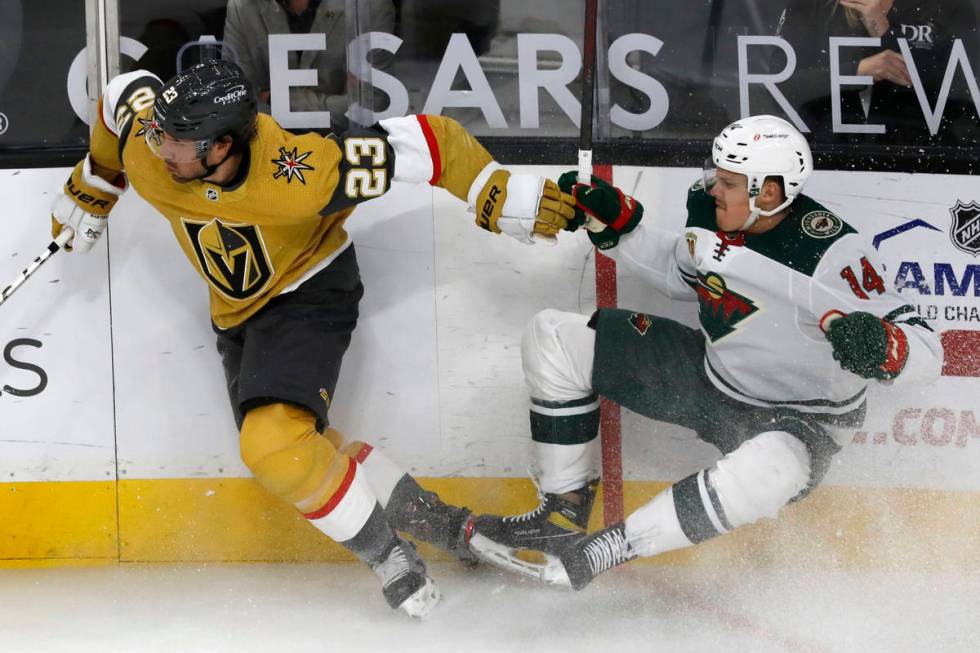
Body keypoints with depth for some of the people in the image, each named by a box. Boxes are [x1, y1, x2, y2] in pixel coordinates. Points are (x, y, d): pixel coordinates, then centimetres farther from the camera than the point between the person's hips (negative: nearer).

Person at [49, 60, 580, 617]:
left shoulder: (298, 175, -37)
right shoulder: (145, 151, -23)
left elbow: (421, 142, -31)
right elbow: (130, 90, 2)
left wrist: (505, 200, -31)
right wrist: (92, 188, 14)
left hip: (309, 294, -7)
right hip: (238, 310, 7)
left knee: (277, 445, -26)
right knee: (282, 451, 10)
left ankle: (390, 556, -7)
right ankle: (439, 525, 20)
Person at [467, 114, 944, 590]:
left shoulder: (832, 253, -29)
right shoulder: (710, 211, -10)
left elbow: (926, 354, -29)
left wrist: (877, 343, -51)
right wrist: (617, 224, 0)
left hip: (796, 418, -7)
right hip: (710, 374, 7)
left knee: (770, 471, -43)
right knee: (553, 338, 0)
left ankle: (593, 554, -31)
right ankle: (562, 514, 6)